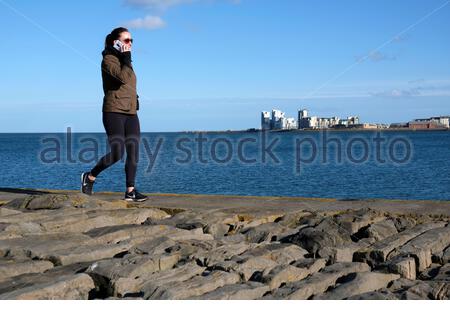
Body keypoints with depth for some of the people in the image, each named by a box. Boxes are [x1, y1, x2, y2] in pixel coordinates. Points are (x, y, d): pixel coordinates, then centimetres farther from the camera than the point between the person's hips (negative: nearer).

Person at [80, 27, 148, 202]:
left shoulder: (124, 60, 18)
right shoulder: (108, 60, -7)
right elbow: (123, 77, -24)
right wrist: (127, 58, -12)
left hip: (131, 113, 8)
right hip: (114, 112, -8)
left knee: (133, 153, -1)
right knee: (117, 153, -13)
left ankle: (130, 191, 2)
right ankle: (90, 177, 7)